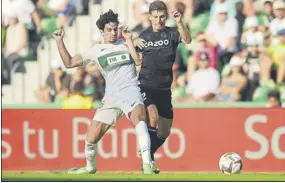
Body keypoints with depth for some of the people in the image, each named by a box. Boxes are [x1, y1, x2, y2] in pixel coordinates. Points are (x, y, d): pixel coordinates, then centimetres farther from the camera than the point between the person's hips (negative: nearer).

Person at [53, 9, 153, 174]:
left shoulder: (125, 44, 12)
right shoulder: (96, 51, 14)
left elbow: (139, 60, -4)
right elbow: (69, 63, 18)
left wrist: (129, 40, -5)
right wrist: (60, 42, 10)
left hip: (130, 91, -3)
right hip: (111, 97, 3)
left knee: (138, 118, -35)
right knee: (91, 137, -1)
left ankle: (147, 165, -41)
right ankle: (90, 167, 30)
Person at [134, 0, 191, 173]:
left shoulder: (171, 33, -1)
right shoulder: (144, 35, 4)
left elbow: (187, 40, -23)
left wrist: (179, 23, -40)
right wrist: (133, 43, -4)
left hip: (164, 89, 2)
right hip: (146, 86, -2)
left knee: (164, 132, 10)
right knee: (153, 117, -27)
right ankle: (148, 160, -18)